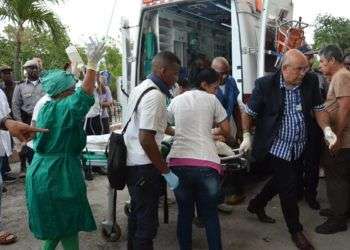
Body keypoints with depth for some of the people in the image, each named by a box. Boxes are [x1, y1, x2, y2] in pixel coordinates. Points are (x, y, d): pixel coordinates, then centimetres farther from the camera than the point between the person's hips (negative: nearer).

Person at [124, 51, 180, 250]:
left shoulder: (142, 86, 10)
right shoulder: (155, 96, -20)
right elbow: (146, 139, -26)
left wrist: (174, 131, 30)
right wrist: (167, 172, -19)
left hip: (132, 161, 10)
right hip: (143, 166, -10)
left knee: (137, 214, 23)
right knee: (148, 222, 2)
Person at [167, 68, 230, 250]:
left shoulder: (177, 100, 15)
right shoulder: (211, 99, 6)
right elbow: (226, 131, 10)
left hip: (178, 162, 3)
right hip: (205, 163, -3)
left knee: (184, 212, 18)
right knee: (210, 214, 12)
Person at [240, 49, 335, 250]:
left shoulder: (311, 81, -6)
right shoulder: (265, 85, -17)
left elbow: (318, 108, 3)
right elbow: (249, 112, -6)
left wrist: (326, 129, -12)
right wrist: (247, 136, -10)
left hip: (299, 147, 5)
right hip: (277, 146, -5)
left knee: (282, 180, 21)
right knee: (289, 188, 2)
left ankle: (257, 205, 46)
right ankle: (296, 231, 24)